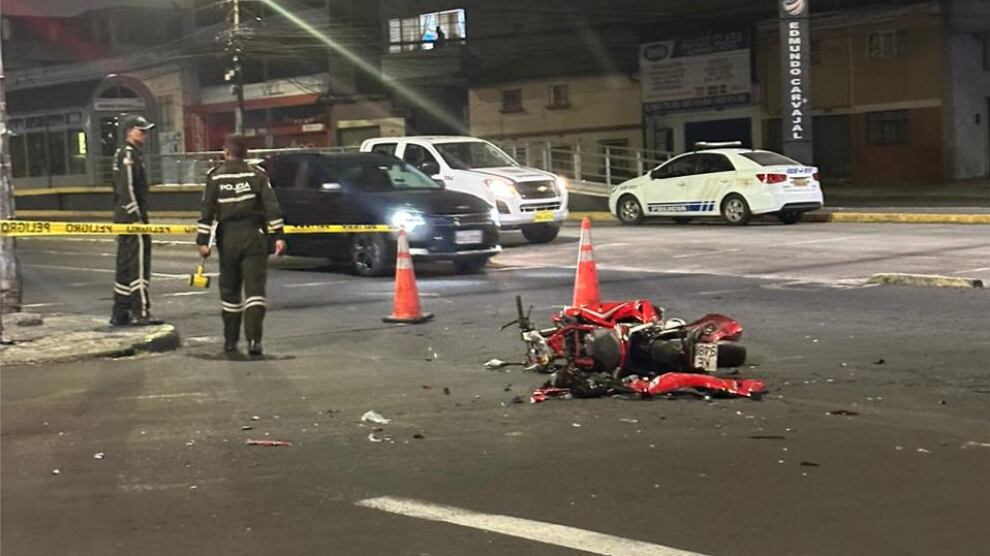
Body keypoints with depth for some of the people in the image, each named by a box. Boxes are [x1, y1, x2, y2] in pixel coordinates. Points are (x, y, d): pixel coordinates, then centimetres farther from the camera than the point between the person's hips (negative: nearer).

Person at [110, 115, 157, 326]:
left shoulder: (122, 154, 20)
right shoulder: (128, 155, -12)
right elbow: (127, 189, -20)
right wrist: (136, 218, -22)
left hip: (124, 219, 11)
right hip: (132, 217, -11)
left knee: (125, 265, 12)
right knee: (139, 263, -10)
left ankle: (120, 314, 17)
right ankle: (141, 313, -11)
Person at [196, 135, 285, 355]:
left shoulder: (215, 177, 1)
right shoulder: (257, 174, 1)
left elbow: (207, 211, -2)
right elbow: (272, 206, -6)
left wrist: (203, 241, 0)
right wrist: (278, 235, -5)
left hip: (228, 238, 1)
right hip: (254, 237, -1)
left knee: (229, 289, 14)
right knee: (255, 287, -2)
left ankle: (230, 340, 20)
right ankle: (253, 339, -14)